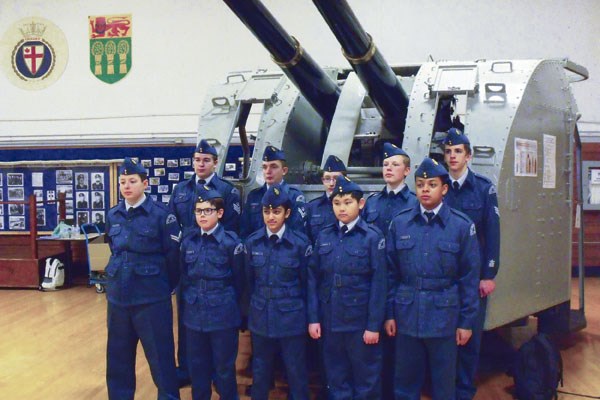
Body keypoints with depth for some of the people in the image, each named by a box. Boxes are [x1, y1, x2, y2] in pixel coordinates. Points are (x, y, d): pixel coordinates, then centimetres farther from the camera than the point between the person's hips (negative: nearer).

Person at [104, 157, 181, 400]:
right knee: (118, 357, 15)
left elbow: (173, 255, -7)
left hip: (152, 298, -5)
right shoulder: (113, 215, 6)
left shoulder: (161, 214, -11)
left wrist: (165, 286, 1)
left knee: (160, 357, 2)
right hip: (118, 296, 5)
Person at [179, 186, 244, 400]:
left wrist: (227, 302, 2)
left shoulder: (231, 242, -10)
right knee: (197, 366, 14)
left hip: (223, 314, -4)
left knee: (224, 367, 7)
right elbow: (184, 276, 13)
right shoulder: (188, 241, 4)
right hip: (194, 313, 4)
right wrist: (189, 298, 9)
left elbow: (239, 280, -3)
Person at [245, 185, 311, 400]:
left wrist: (305, 313, 5)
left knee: (296, 372, 8)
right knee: (260, 372, 15)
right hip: (260, 317, 3)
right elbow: (249, 280, 8)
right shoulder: (252, 242, 0)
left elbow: (307, 282, -1)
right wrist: (251, 309, 12)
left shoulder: (300, 243, -8)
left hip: (292, 318, -2)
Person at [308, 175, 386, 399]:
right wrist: (313, 318, 0)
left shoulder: (373, 236, -6)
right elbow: (314, 278, 6)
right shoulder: (324, 236, 5)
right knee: (336, 379, 14)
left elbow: (378, 283, -8)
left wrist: (374, 325, -11)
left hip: (360, 321, -3)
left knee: (366, 380, 8)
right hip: (330, 321, 3)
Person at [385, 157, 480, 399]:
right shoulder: (399, 223, 2)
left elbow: (469, 278, -3)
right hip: (407, 316, 2)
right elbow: (391, 273, 5)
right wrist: (389, 314, 3)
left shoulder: (462, 226, -4)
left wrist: (466, 322, -3)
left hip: (444, 317, -2)